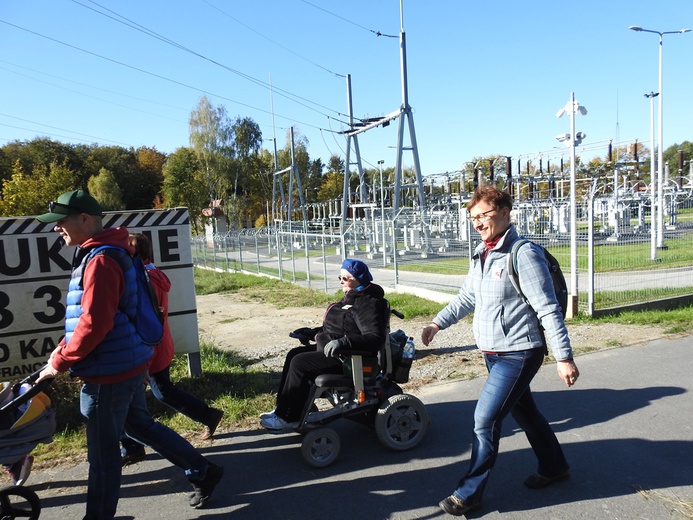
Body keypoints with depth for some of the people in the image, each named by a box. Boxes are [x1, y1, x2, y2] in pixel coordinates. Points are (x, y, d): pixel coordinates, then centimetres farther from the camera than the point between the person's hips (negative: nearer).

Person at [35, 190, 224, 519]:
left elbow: (94, 323, -26)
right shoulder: (106, 252, 11)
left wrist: (59, 363, -15)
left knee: (103, 452, 6)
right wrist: (63, 347, 14)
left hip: (109, 372, -10)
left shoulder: (100, 261, -21)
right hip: (128, 364, 10)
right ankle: (202, 472, 31)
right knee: (140, 424, 22)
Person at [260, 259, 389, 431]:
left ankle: (288, 418, -3)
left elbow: (375, 339, -30)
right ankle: (282, 409, 12)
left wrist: (343, 342, -38)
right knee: (294, 354, 9)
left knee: (299, 363, -17)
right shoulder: (352, 298, 12)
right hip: (332, 350, 11)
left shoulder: (368, 304, -20)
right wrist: (312, 332, 16)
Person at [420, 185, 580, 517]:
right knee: (524, 411, 22)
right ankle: (554, 467, 44)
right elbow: (466, 298, 16)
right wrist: (437, 323, 7)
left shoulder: (523, 255, -19)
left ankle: (469, 493, 10)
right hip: (493, 352, 9)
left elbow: (548, 310, -20)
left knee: (485, 419, -6)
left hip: (518, 354, -8)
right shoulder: (481, 255, 7)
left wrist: (564, 357, -20)